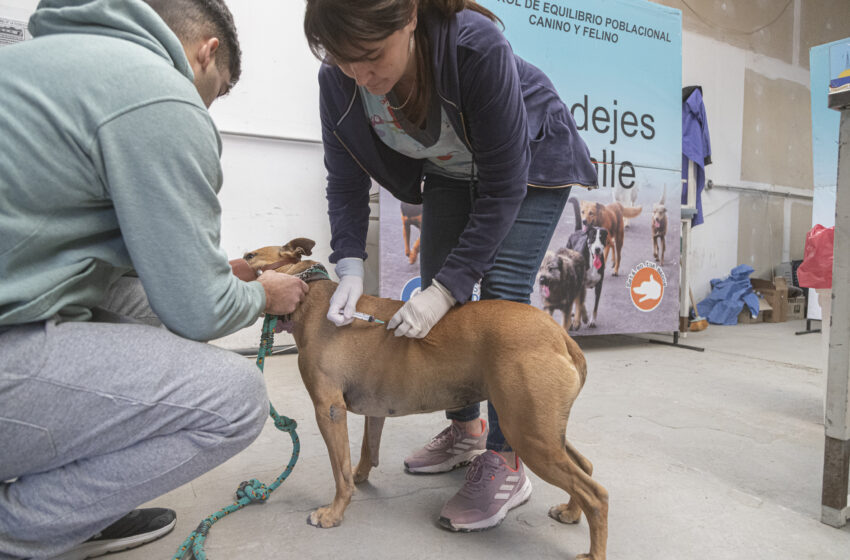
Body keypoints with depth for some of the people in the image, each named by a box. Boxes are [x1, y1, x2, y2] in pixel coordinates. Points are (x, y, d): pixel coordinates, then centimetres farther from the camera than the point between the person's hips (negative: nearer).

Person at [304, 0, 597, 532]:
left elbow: (504, 187, -33)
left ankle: (506, 463, -7)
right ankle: (465, 429, 17)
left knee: (501, 293, -19)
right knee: (436, 296, -2)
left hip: (532, 164, -5)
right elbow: (347, 181, -11)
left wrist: (449, 287, -35)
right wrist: (350, 269, -25)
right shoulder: (339, 80, -22)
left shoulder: (477, 45, -37)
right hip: (451, 173, 5)